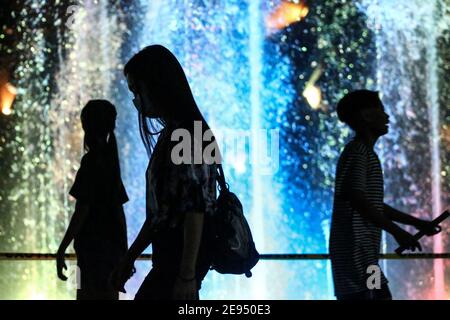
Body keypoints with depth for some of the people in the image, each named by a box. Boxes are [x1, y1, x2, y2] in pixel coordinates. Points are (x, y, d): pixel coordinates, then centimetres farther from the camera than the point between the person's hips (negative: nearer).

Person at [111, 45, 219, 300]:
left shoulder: (188, 136, -13)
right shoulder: (170, 135, 16)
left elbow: (195, 209, -19)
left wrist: (187, 274, -23)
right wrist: (130, 258, 23)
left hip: (181, 257, -10)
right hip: (170, 256, 10)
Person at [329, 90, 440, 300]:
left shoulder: (366, 154, 21)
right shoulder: (356, 152, -10)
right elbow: (357, 200, -22)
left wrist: (416, 223, 26)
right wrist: (396, 231, -21)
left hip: (364, 253, 10)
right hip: (354, 251, -10)